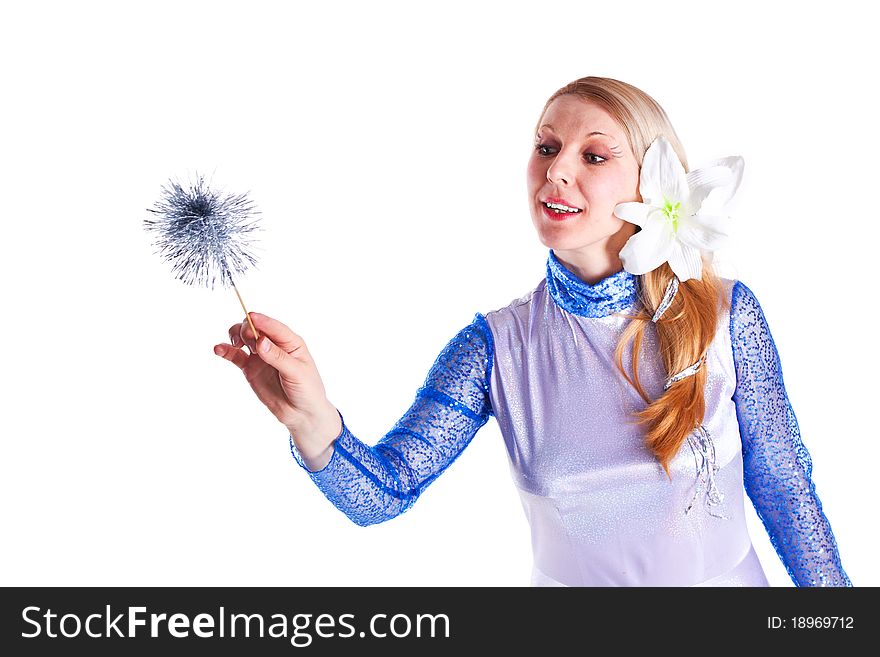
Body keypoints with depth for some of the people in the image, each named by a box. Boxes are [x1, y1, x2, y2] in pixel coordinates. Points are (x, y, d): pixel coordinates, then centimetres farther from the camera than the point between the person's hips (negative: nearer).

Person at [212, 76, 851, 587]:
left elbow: (785, 487, -4)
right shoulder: (497, 347, -14)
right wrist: (312, 421, -38)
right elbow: (382, 494, -20)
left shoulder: (725, 316, -15)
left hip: (728, 579, 0)